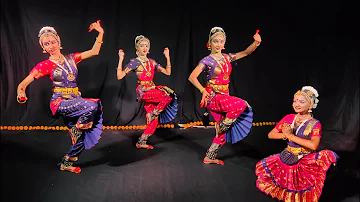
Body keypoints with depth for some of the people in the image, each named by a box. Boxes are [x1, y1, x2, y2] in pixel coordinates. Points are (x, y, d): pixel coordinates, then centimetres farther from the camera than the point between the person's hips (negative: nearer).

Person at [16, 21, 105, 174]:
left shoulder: (71, 58, 6)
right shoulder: (44, 65, -5)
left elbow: (94, 52, 2)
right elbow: (23, 84, -9)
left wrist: (100, 33, -5)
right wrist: (21, 94, -31)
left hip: (75, 100, 5)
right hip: (60, 102, -5)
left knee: (80, 138, 8)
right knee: (92, 106, -32)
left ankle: (66, 163, 30)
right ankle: (78, 128, -4)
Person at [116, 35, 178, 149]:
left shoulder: (152, 62, 12)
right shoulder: (134, 62, -4)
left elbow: (168, 72, 9)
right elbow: (119, 76, -11)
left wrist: (168, 57, 5)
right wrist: (120, 59, -16)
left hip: (152, 90, 6)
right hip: (143, 92, -6)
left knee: (154, 121, 2)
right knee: (168, 97, -25)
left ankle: (141, 142, 14)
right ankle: (152, 114, -7)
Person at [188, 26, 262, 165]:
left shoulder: (227, 58, 10)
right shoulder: (207, 61, -7)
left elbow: (246, 52, 8)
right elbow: (192, 77, -14)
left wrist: (256, 42, -10)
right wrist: (203, 90, -28)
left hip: (224, 96, 7)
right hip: (212, 96, -6)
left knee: (225, 131, 6)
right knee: (241, 105, -27)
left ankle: (209, 157, 19)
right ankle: (220, 127, -6)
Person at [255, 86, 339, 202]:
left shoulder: (315, 124, -9)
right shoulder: (289, 118, 1)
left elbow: (314, 145, -28)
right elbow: (270, 135, 3)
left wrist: (290, 135, -22)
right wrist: (285, 134, -16)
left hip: (305, 162, -3)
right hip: (287, 158, 4)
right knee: (262, 167, -3)